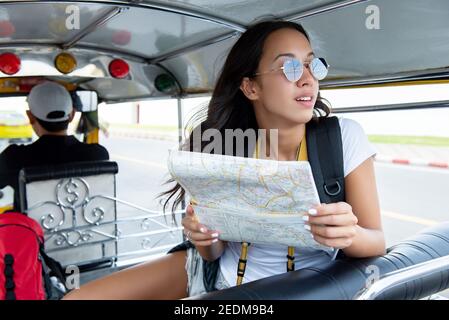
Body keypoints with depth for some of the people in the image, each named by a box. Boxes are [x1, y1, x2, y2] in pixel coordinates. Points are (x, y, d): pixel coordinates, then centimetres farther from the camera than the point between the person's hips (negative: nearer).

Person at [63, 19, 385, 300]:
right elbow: (213, 253, -5)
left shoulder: (344, 137, -17)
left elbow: (376, 241, -13)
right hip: (220, 270, 3)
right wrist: (204, 237, -28)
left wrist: (350, 235, -35)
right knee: (79, 296, -2)